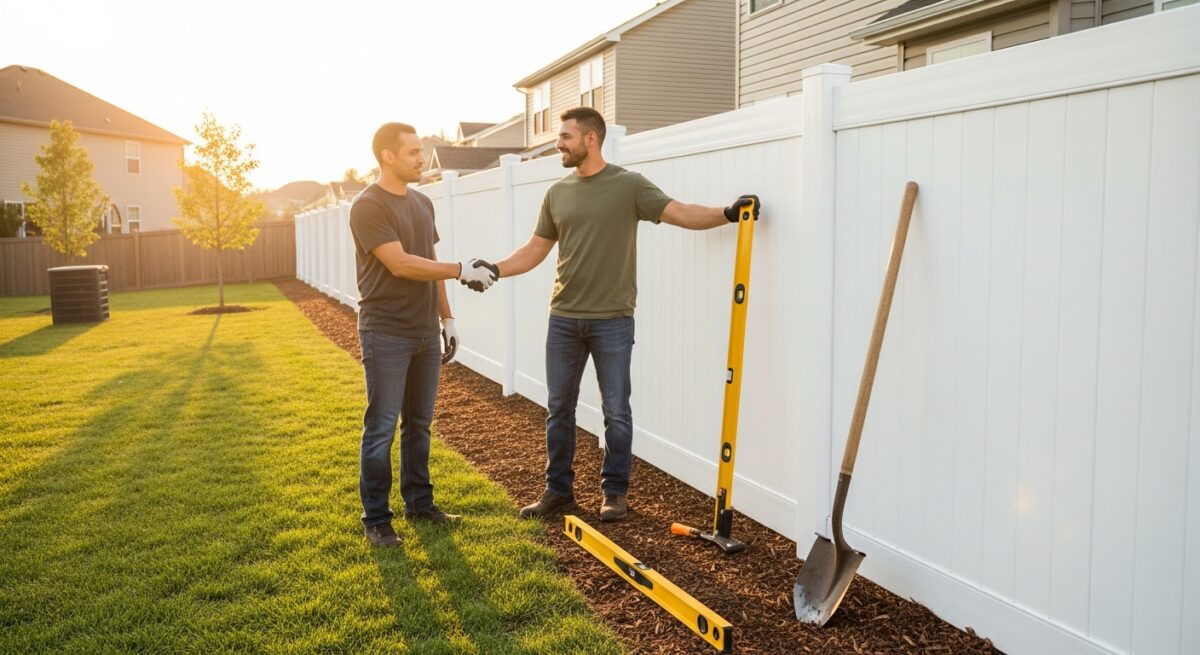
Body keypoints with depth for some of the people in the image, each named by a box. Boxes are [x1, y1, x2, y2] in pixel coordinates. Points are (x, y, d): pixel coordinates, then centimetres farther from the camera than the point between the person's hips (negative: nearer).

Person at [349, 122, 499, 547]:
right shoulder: (368, 206, -12)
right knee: (381, 429, 1)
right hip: (386, 336, -7)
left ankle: (419, 503, 27)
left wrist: (447, 319, 14)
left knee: (419, 424, 15)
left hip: (426, 334, 7)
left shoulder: (423, 203, 12)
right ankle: (376, 520, 12)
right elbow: (401, 264, -20)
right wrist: (463, 271, -18)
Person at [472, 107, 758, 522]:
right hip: (564, 319, 4)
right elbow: (535, 249, 12)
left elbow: (681, 213, -9)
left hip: (613, 321, -4)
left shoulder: (629, 185, -3)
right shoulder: (557, 193, 9)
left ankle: (615, 492, 20)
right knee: (559, 409, 11)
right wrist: (495, 270, -2)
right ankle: (558, 490, 25)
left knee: (616, 412, 5)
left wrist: (728, 214, -23)